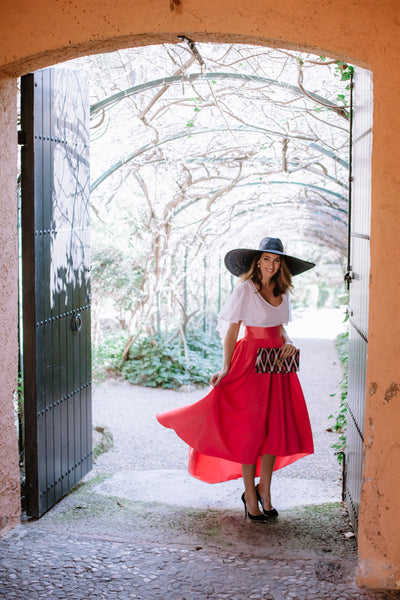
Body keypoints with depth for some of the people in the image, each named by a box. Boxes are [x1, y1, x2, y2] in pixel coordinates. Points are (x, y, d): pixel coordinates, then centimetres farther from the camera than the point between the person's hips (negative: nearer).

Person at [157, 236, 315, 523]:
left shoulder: (282, 292, 9)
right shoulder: (245, 289, -8)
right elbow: (232, 330, -8)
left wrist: (288, 343, -3)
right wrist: (226, 368, -14)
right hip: (250, 362, -6)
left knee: (275, 428, 5)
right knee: (249, 429, 0)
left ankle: (264, 489, 19)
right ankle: (250, 494, 11)